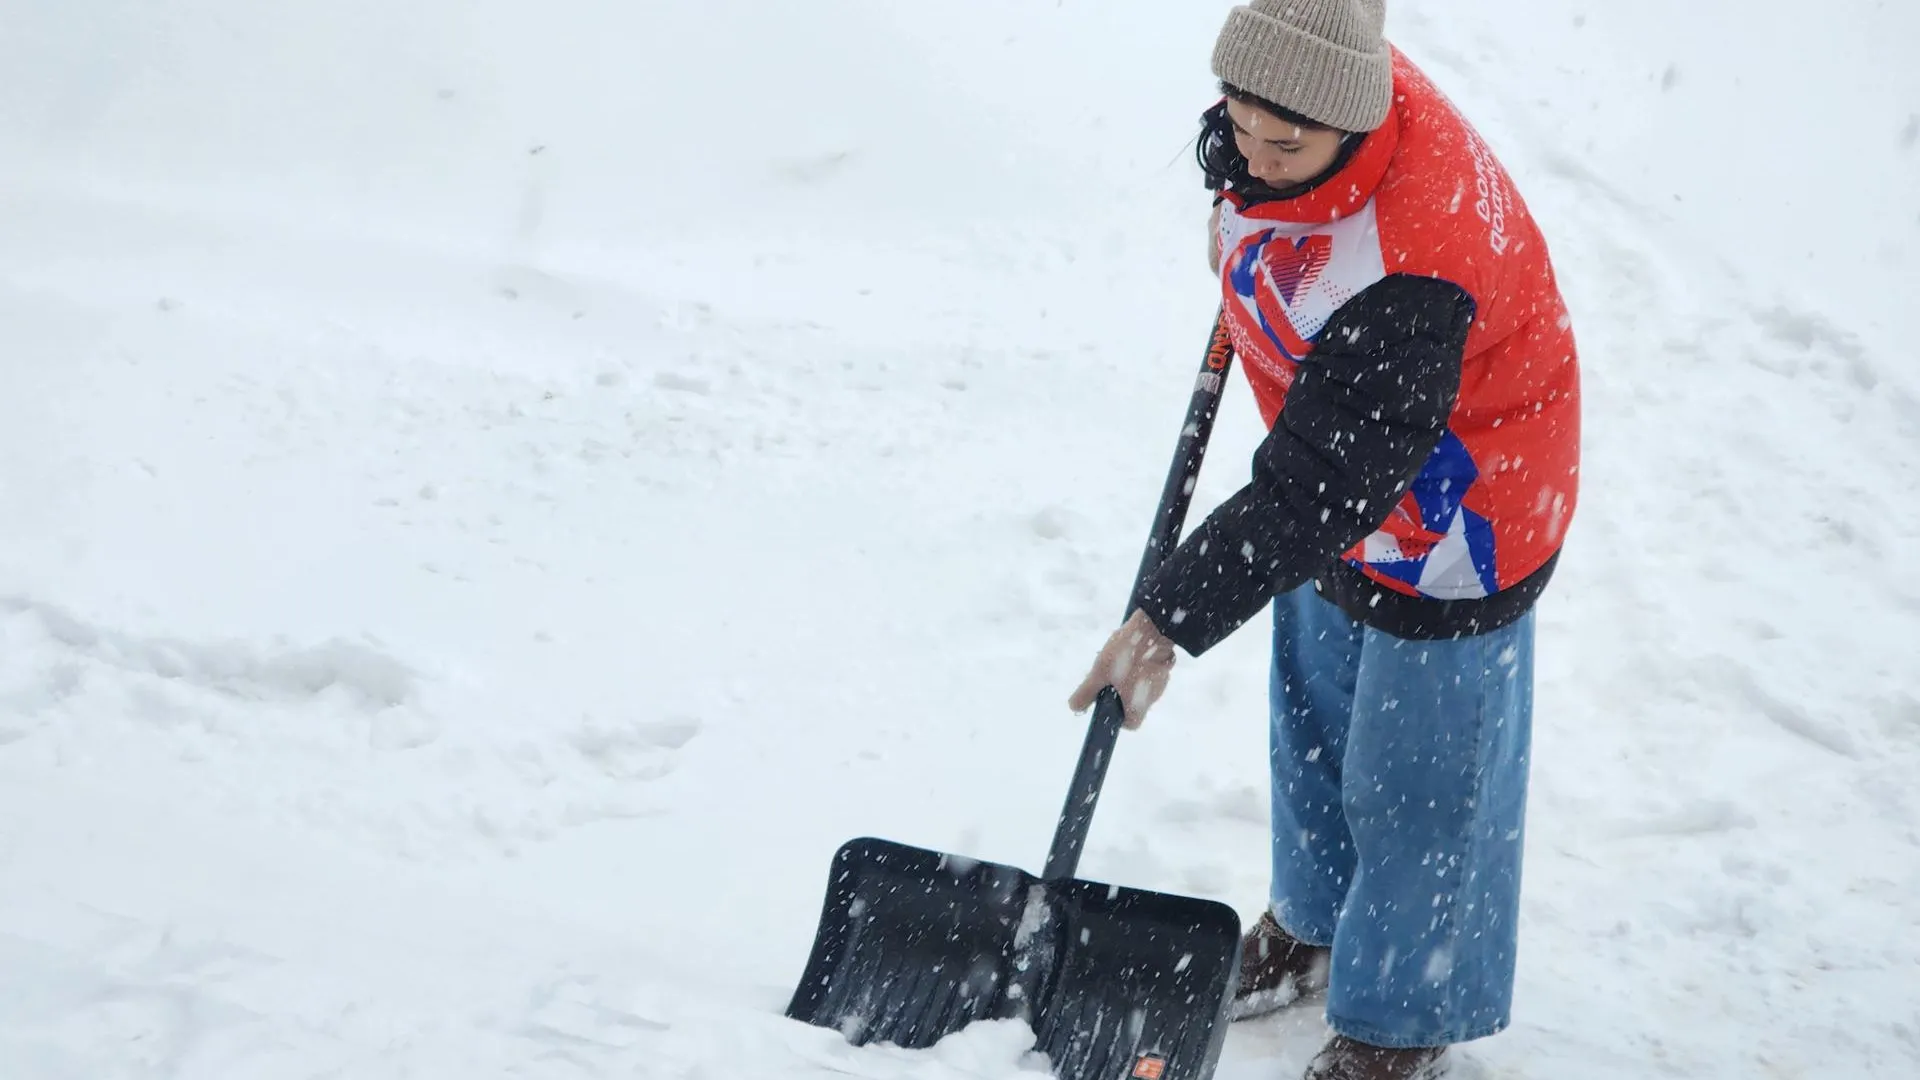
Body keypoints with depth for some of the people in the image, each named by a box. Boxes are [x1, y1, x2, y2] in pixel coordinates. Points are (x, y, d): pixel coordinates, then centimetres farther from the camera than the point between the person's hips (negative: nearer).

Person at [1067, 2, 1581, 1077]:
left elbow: (1323, 482, -41)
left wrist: (1171, 617, -43)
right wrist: (1241, 219, 20)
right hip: (1337, 465, 9)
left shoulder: (1408, 271, -43)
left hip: (1447, 523, -9)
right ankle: (1318, 919, 49)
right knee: (1315, 713, 25)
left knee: (1415, 775, 8)